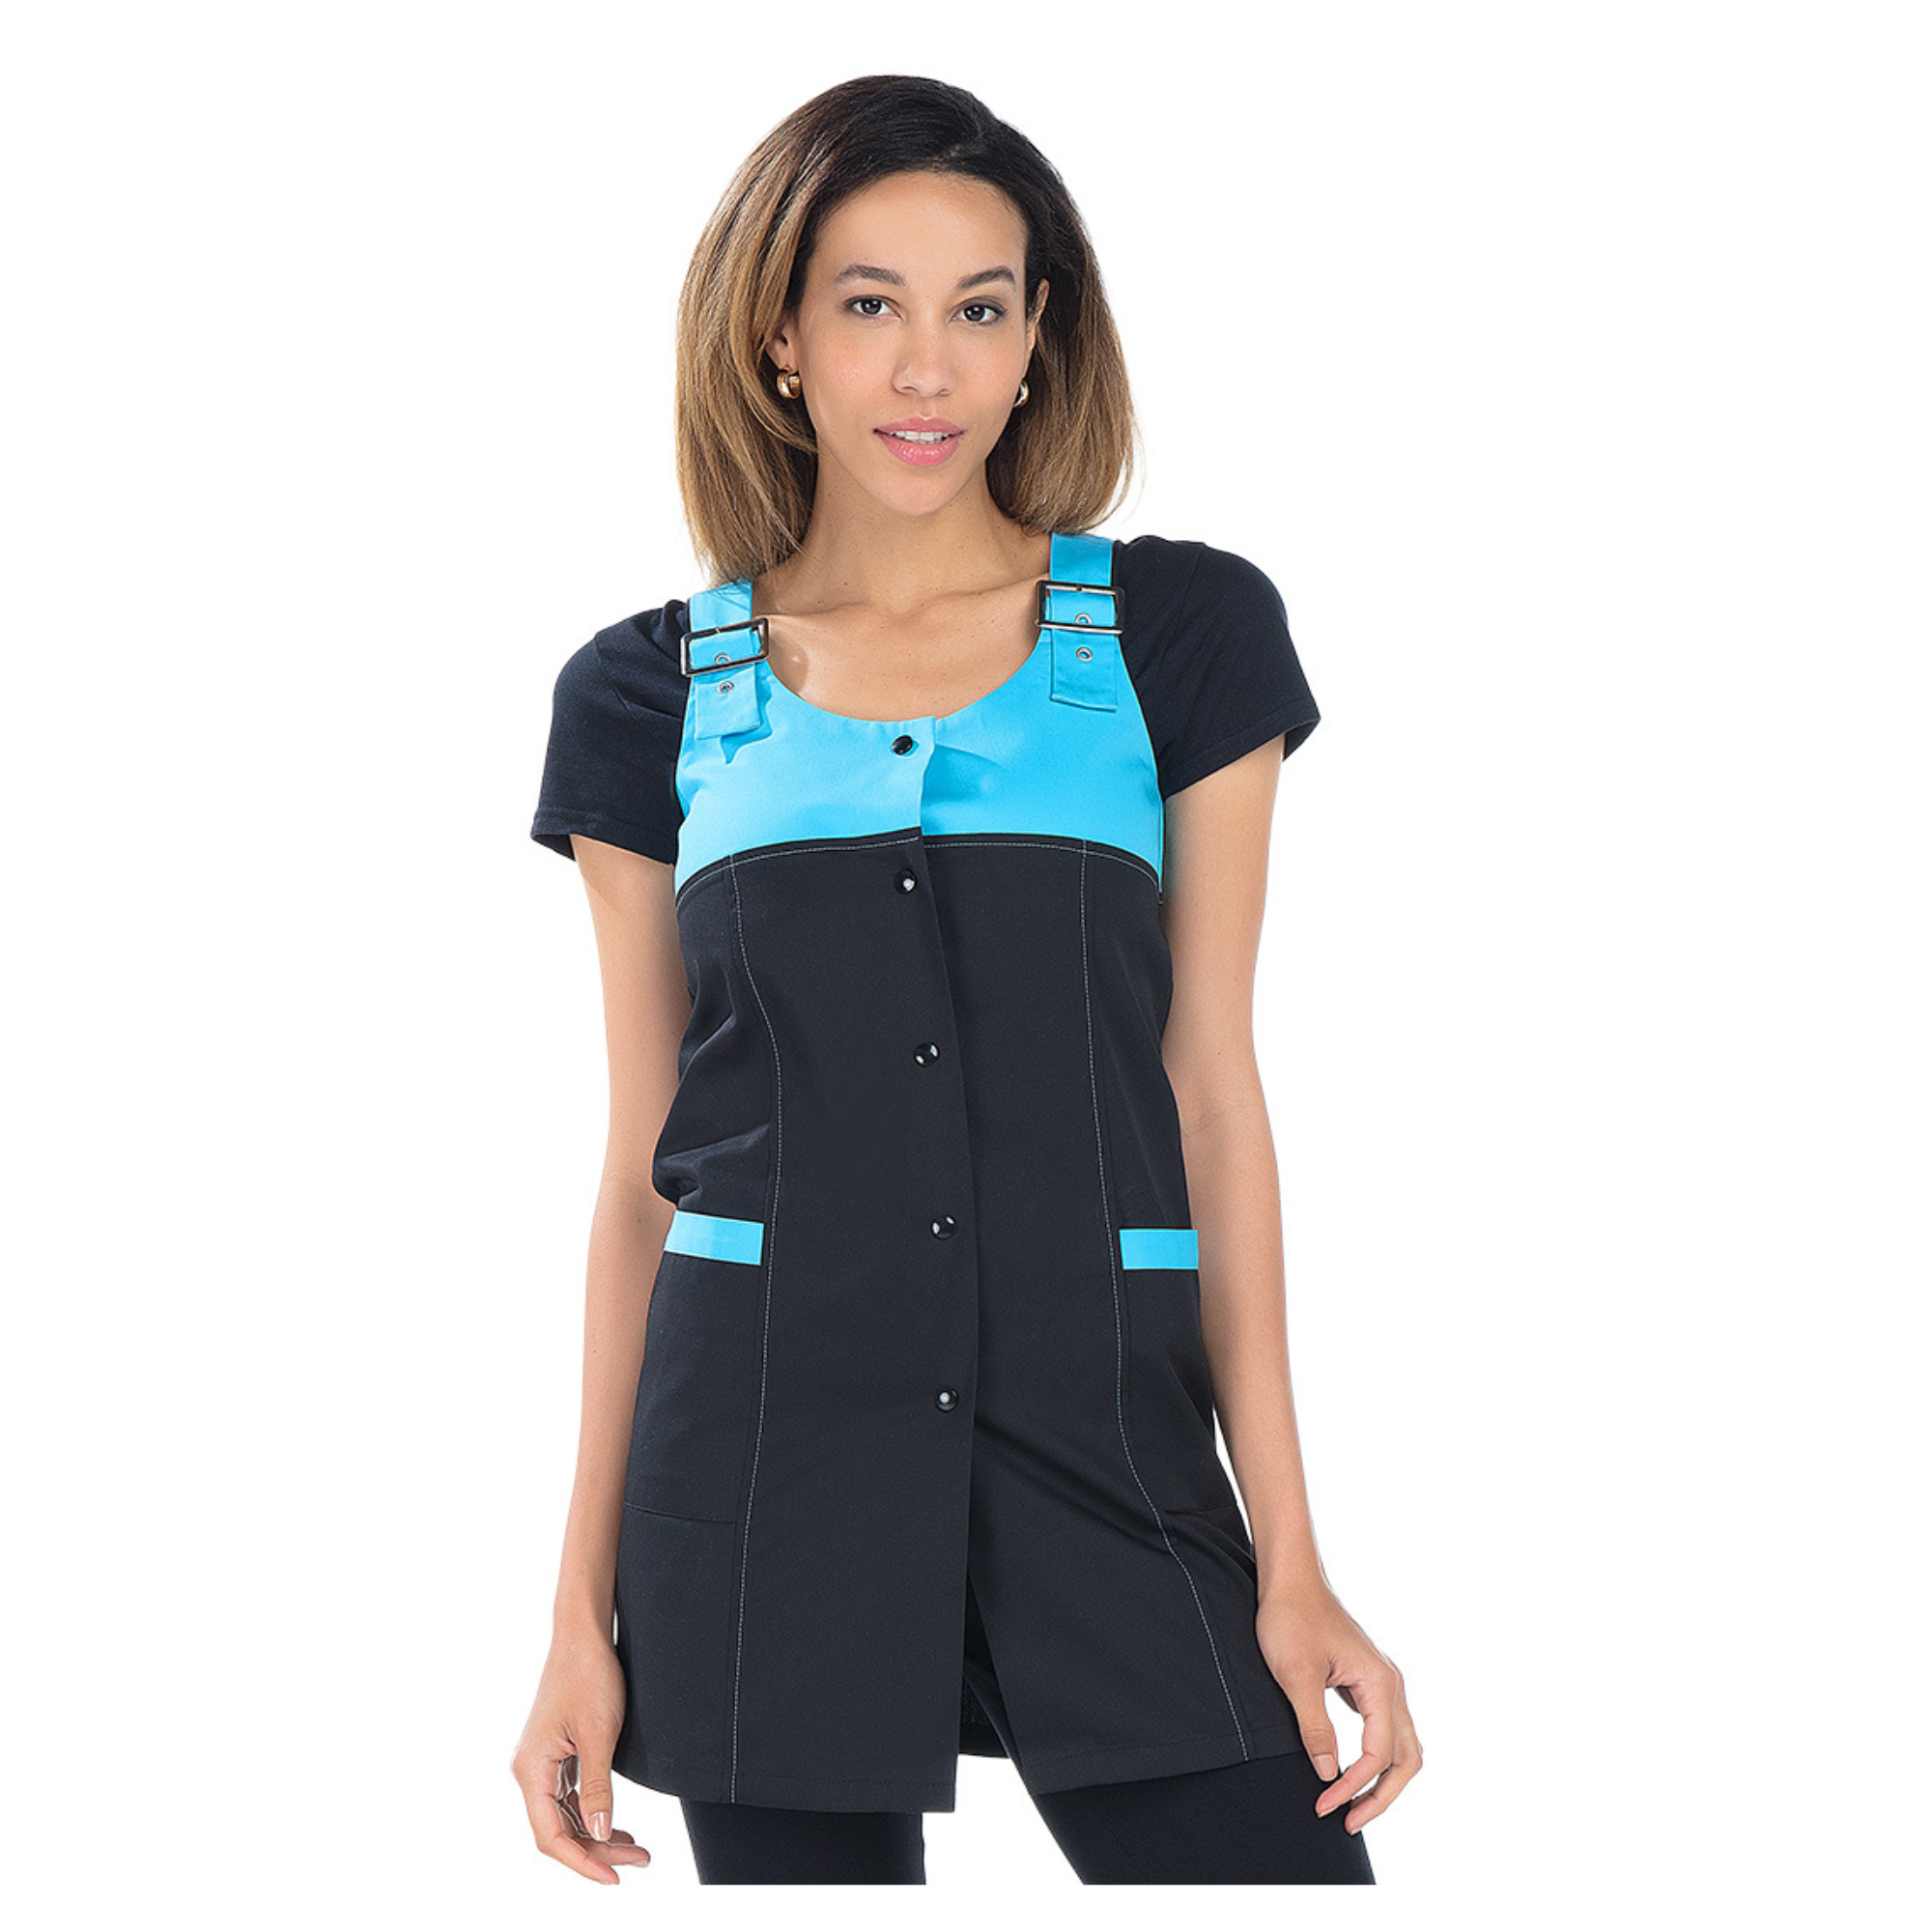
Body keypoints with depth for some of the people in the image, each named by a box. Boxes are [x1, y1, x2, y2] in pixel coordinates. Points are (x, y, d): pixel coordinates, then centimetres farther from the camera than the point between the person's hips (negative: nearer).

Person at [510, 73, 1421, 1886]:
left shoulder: (1180, 636, 4)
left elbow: (1212, 1099, 3)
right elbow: (645, 1168, 9)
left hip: (1108, 1444, 0)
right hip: (766, 1448, 1)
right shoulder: (652, 697, 6)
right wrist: (583, 1611, 6)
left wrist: (1290, 1561, -2)